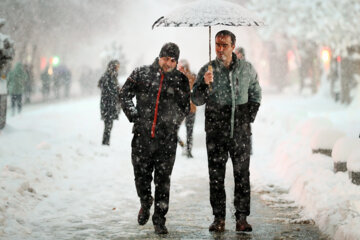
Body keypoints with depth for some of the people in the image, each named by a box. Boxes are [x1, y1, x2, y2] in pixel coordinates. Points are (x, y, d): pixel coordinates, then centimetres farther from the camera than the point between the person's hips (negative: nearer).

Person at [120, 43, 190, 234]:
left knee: (163, 179, 0)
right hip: (142, 135, 0)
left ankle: (159, 218, 9)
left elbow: (185, 107, 13)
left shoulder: (181, 80, 6)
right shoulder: (141, 74, 3)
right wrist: (134, 115, -2)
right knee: (141, 174, 7)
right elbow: (125, 95, 8)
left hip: (167, 139, 0)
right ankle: (145, 204, 35)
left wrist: (174, 122, 2)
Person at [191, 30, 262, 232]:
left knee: (242, 174, 2)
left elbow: (256, 94, 19)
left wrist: (250, 116, 9)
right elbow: (197, 100, -3)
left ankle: (242, 217, 8)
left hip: (241, 131, 1)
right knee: (216, 176, 0)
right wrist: (205, 85, -21)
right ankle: (219, 218, 6)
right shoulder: (208, 70, 0)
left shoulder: (247, 69, 5)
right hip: (216, 130, -1)